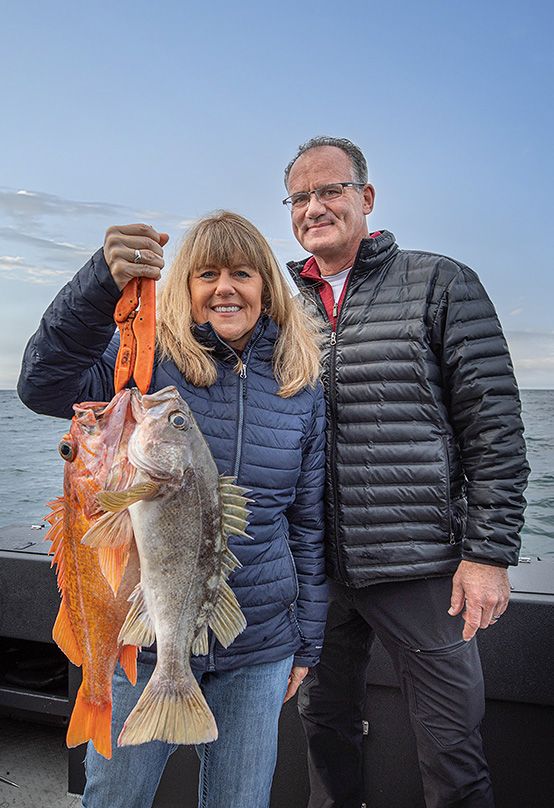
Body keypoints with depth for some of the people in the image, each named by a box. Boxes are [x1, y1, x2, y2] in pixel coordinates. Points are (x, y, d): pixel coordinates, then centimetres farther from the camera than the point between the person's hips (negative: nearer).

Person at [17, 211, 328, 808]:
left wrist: (306, 642, 8)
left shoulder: (303, 386, 1)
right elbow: (45, 386, -24)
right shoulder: (148, 357, -5)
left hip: (258, 648, 2)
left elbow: (308, 523, 5)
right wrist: (103, 281, -38)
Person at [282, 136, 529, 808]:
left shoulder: (441, 285, -1)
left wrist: (489, 553, -11)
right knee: (325, 728, 20)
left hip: (421, 567, -4)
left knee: (451, 752, 8)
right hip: (313, 568, 4)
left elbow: (494, 425, -6)